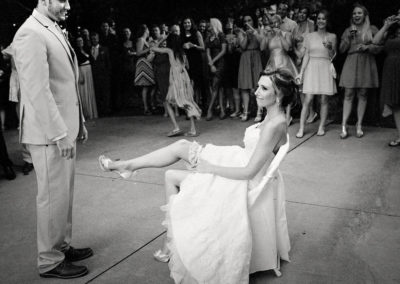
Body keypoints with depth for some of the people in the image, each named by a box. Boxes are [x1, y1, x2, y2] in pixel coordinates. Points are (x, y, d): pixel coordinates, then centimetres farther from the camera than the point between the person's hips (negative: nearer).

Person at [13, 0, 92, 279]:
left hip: (65, 128, 9)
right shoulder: (30, 33, -16)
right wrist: (59, 134, -22)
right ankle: (50, 261, 17)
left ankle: (63, 246, 32)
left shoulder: (54, 31, 13)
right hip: (49, 133, -9)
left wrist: (79, 122, 16)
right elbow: (37, 90, -22)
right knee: (54, 195, 1)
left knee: (65, 192, 17)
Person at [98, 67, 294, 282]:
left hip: (241, 185, -9)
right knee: (181, 146, 3)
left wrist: (210, 168, -17)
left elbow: (249, 172, -28)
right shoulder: (273, 117, 3)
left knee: (172, 178, 2)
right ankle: (126, 165, 15)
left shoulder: (275, 125, -26)